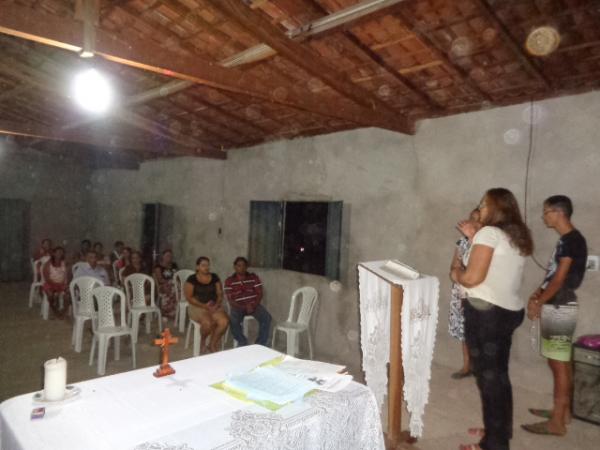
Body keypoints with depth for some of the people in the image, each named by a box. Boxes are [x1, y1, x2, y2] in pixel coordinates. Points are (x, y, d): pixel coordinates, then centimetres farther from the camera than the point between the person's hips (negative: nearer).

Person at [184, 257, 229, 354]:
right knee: (208, 323, -34)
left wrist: (217, 304, -12)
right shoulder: (192, 279, -4)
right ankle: (203, 341, 1)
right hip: (197, 307, -4)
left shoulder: (214, 277, 7)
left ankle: (212, 345, -4)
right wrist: (204, 306, -17)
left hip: (214, 306, 4)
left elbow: (220, 293, 8)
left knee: (224, 321, -26)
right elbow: (189, 297, -7)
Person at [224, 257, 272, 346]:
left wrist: (253, 305, -15)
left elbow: (260, 293, 2)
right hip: (238, 306, -1)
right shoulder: (229, 281, 3)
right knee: (233, 321, -33)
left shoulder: (254, 277, 7)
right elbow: (230, 299, -4)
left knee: (266, 317, -26)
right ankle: (243, 343, -8)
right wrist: (243, 308, -18)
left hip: (253, 305, 1)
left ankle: (261, 344, -12)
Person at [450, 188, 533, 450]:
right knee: (499, 373, 20)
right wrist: (475, 237, 23)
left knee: (488, 376, 3)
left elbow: (472, 278, -20)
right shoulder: (517, 236, 12)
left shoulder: (489, 233, -13)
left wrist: (456, 273, 0)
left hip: (486, 312, -9)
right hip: (510, 311, 9)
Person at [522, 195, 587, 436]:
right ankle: (563, 411, 27)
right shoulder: (566, 240, 14)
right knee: (562, 362, 15)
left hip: (560, 308, -9)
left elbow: (560, 279, -17)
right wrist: (536, 294, 5)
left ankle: (557, 423, 3)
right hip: (556, 308, 9)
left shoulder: (573, 240, -15)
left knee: (559, 364, -4)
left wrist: (538, 303, -9)